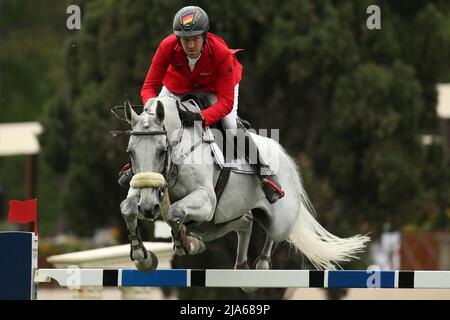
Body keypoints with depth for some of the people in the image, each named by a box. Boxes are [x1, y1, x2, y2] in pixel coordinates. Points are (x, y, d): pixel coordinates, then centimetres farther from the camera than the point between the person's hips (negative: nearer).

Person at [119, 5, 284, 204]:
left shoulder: (221, 54, -40)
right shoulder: (167, 48, -35)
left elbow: (226, 101, -38)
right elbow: (149, 86, -27)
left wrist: (201, 118, -55)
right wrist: (151, 105, -50)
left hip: (217, 85, -3)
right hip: (180, 82, 3)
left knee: (231, 125, -22)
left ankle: (264, 172, -1)